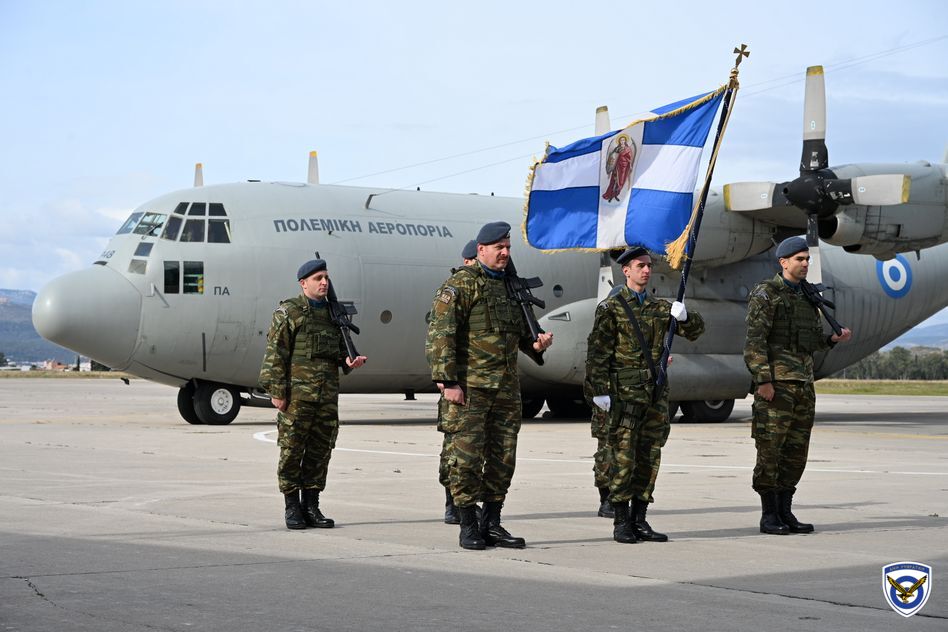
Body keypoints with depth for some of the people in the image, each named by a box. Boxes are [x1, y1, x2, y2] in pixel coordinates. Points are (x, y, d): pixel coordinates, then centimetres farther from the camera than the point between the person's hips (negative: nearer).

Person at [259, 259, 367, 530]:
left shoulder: (333, 314, 16)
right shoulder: (288, 313, -3)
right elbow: (275, 354, -7)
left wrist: (349, 360, 1)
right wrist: (276, 391, -12)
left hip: (327, 396, 6)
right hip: (297, 396, -6)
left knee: (320, 452, 7)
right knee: (292, 452, -1)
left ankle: (311, 508, 15)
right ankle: (292, 509, 7)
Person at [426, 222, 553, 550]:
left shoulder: (510, 286, 16)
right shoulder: (461, 284, -6)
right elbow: (441, 334, -11)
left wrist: (536, 344, 5)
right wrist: (447, 381, -17)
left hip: (506, 387, 7)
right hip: (470, 386, -7)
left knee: (503, 458, 9)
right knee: (467, 457, -4)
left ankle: (492, 523, 17)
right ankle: (469, 526, 3)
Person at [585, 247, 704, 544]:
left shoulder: (660, 307, 14)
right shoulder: (611, 308, -1)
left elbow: (696, 330, 16)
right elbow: (597, 352, -5)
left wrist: (684, 317, -6)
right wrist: (600, 390, -12)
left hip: (656, 392, 5)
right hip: (626, 393, -5)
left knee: (649, 459, 7)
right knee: (623, 458, -6)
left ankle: (639, 520, 14)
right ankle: (621, 522, 1)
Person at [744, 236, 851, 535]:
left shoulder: (808, 297, 19)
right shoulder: (765, 294, -5)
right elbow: (754, 340, -12)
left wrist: (833, 339, 3)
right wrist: (763, 380, -19)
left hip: (804, 384, 8)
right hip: (776, 384, -8)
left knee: (796, 451, 8)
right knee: (770, 449, -5)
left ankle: (785, 512, 14)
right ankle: (769, 516, 0)